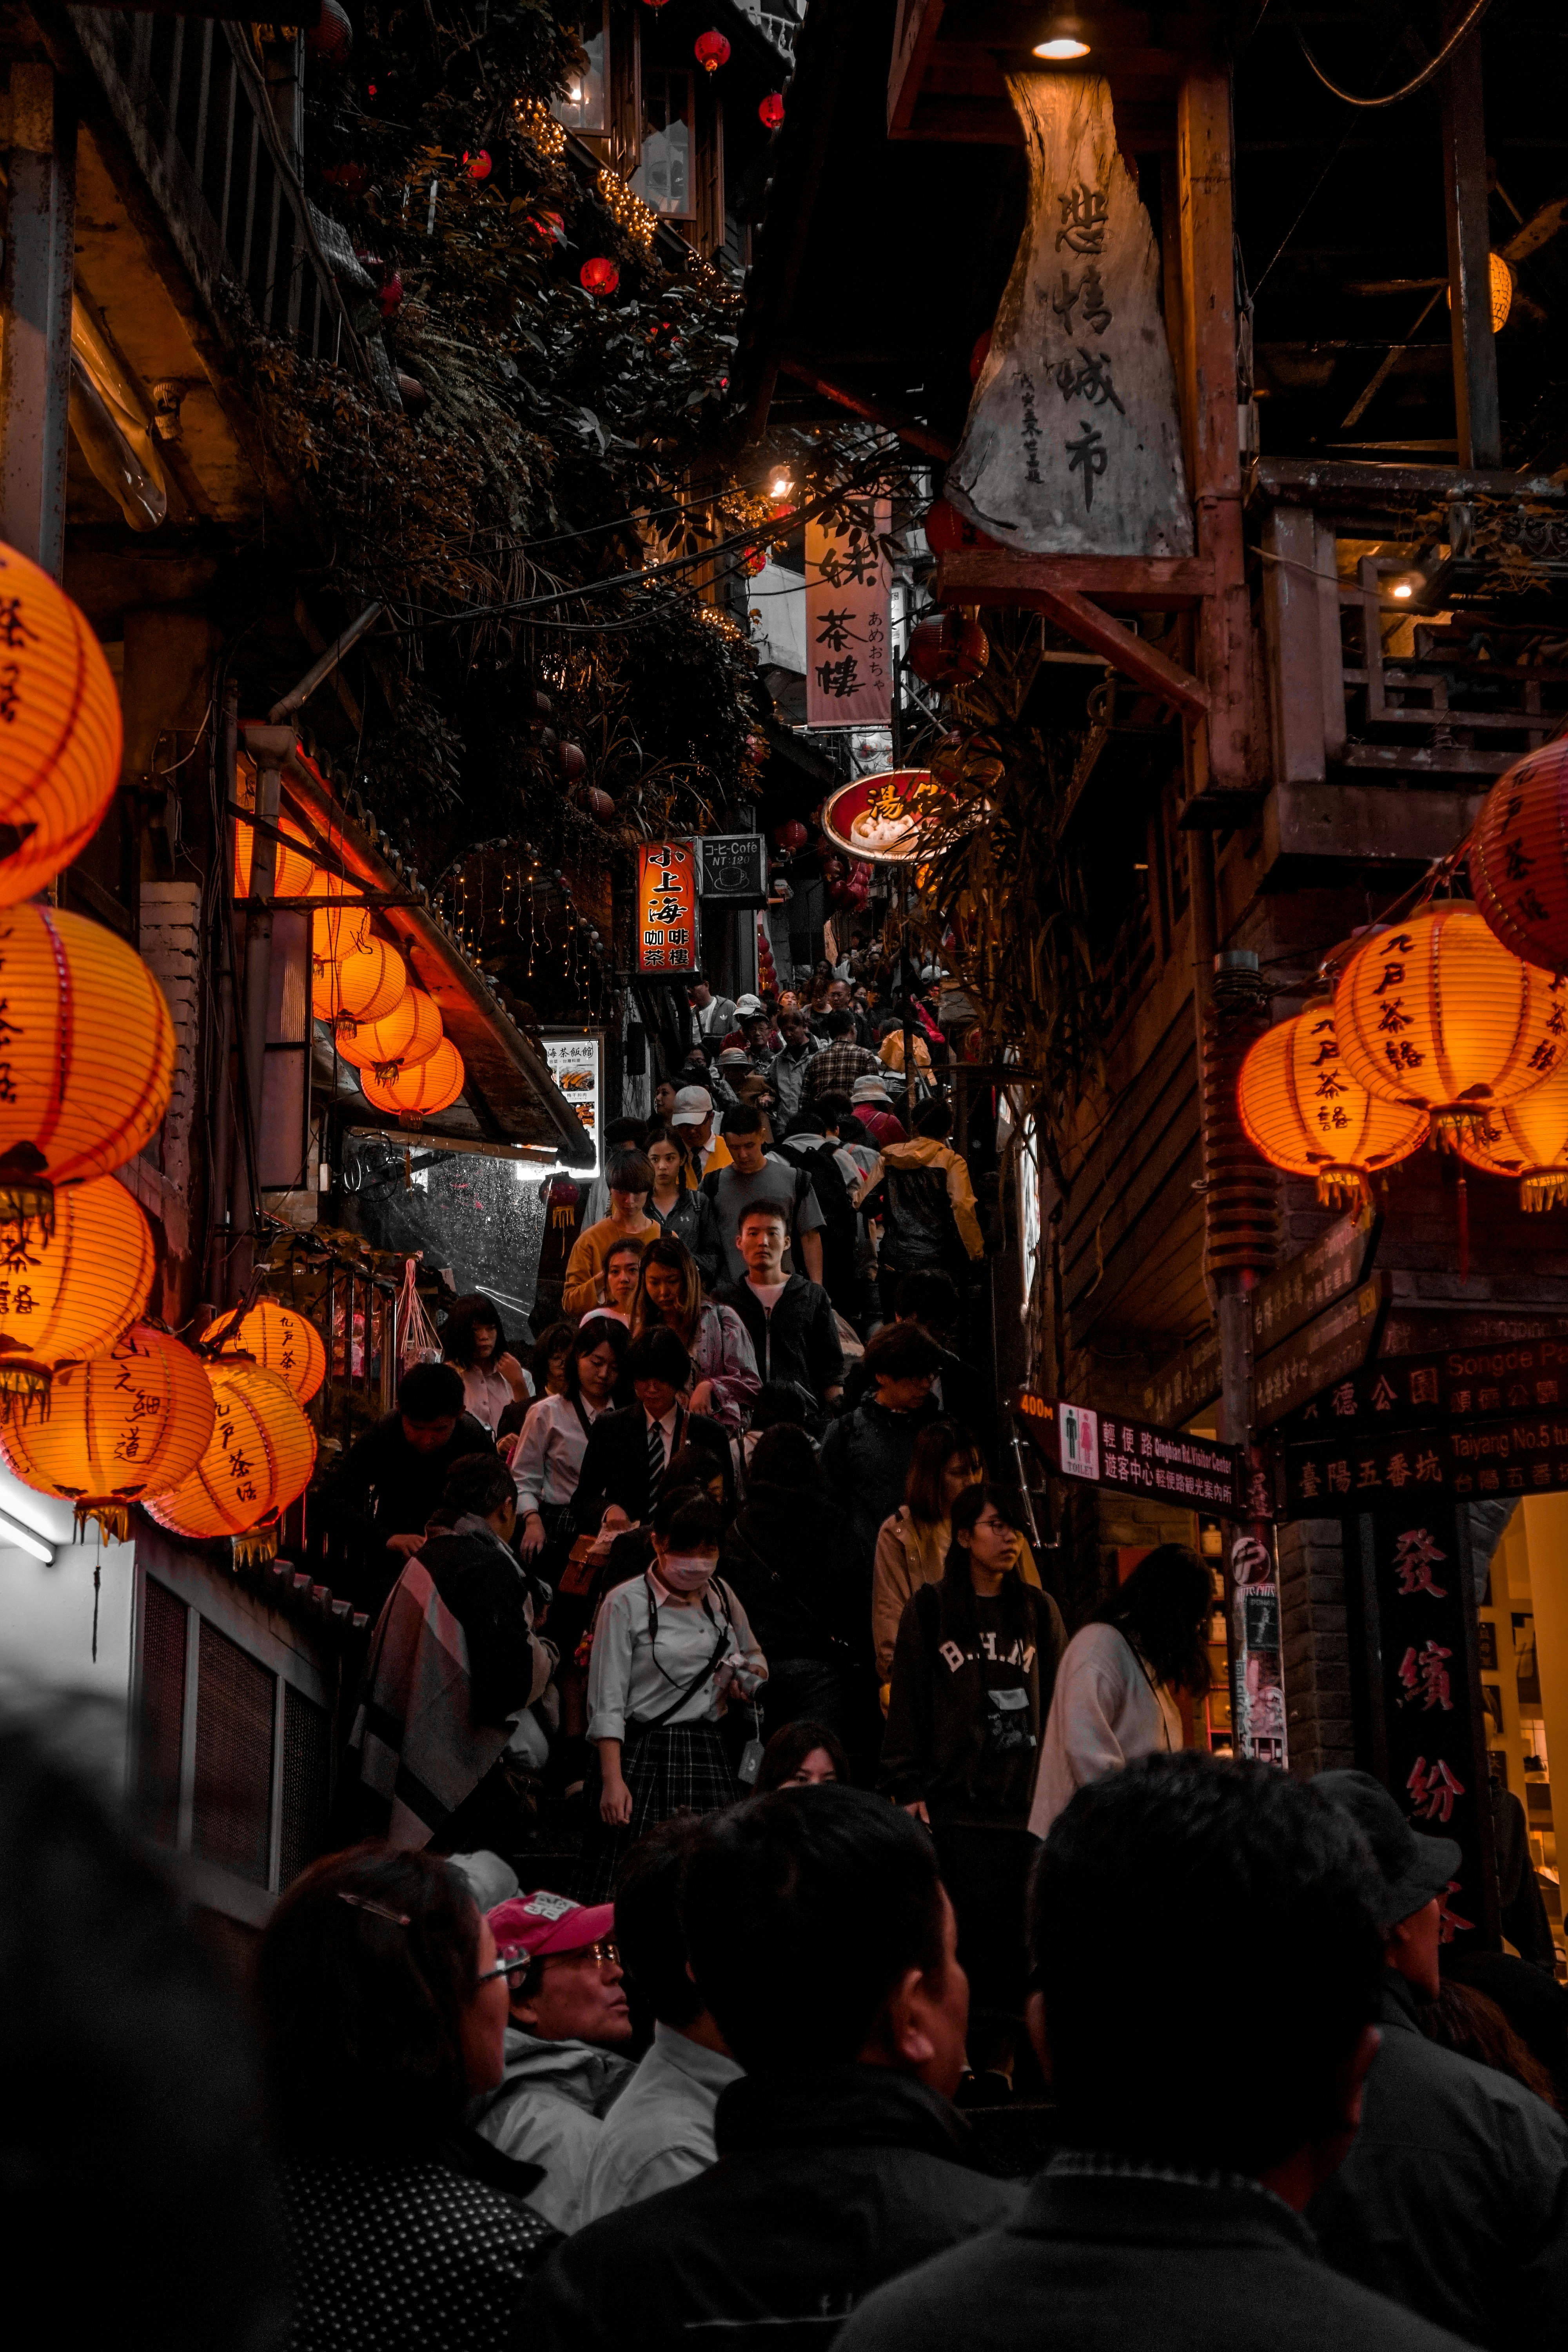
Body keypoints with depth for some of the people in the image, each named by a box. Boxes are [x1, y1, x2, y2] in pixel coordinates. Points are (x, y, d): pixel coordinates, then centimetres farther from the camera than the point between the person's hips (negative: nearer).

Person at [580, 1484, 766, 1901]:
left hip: (707, 1755, 5)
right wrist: (612, 1780, -13)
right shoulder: (627, 1604, -3)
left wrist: (750, 1678, 6)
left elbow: (755, 1659, 30)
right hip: (642, 1757, -5)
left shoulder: (721, 1596, 13)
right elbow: (607, 1704, -5)